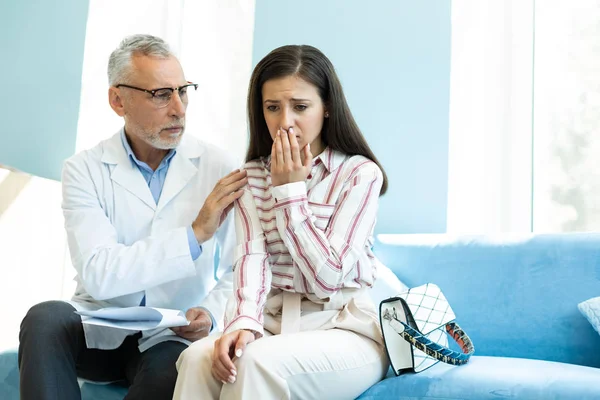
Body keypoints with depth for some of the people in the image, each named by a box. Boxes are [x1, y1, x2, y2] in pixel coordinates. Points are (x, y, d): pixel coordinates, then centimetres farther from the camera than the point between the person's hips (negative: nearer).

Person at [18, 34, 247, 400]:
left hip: (173, 334, -1)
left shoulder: (218, 167, -3)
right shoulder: (84, 170, -4)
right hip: (99, 330, 1)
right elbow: (97, 274, -18)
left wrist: (211, 314, -24)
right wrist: (194, 235, -24)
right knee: (45, 319, -29)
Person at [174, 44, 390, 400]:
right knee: (198, 358, -27)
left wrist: (290, 191, -12)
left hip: (345, 329, -3)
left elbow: (328, 276, -12)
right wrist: (244, 322, -25)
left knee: (259, 361, -33)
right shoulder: (253, 175, 9)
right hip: (274, 325, 4)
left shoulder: (360, 173, -6)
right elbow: (251, 256, -6)